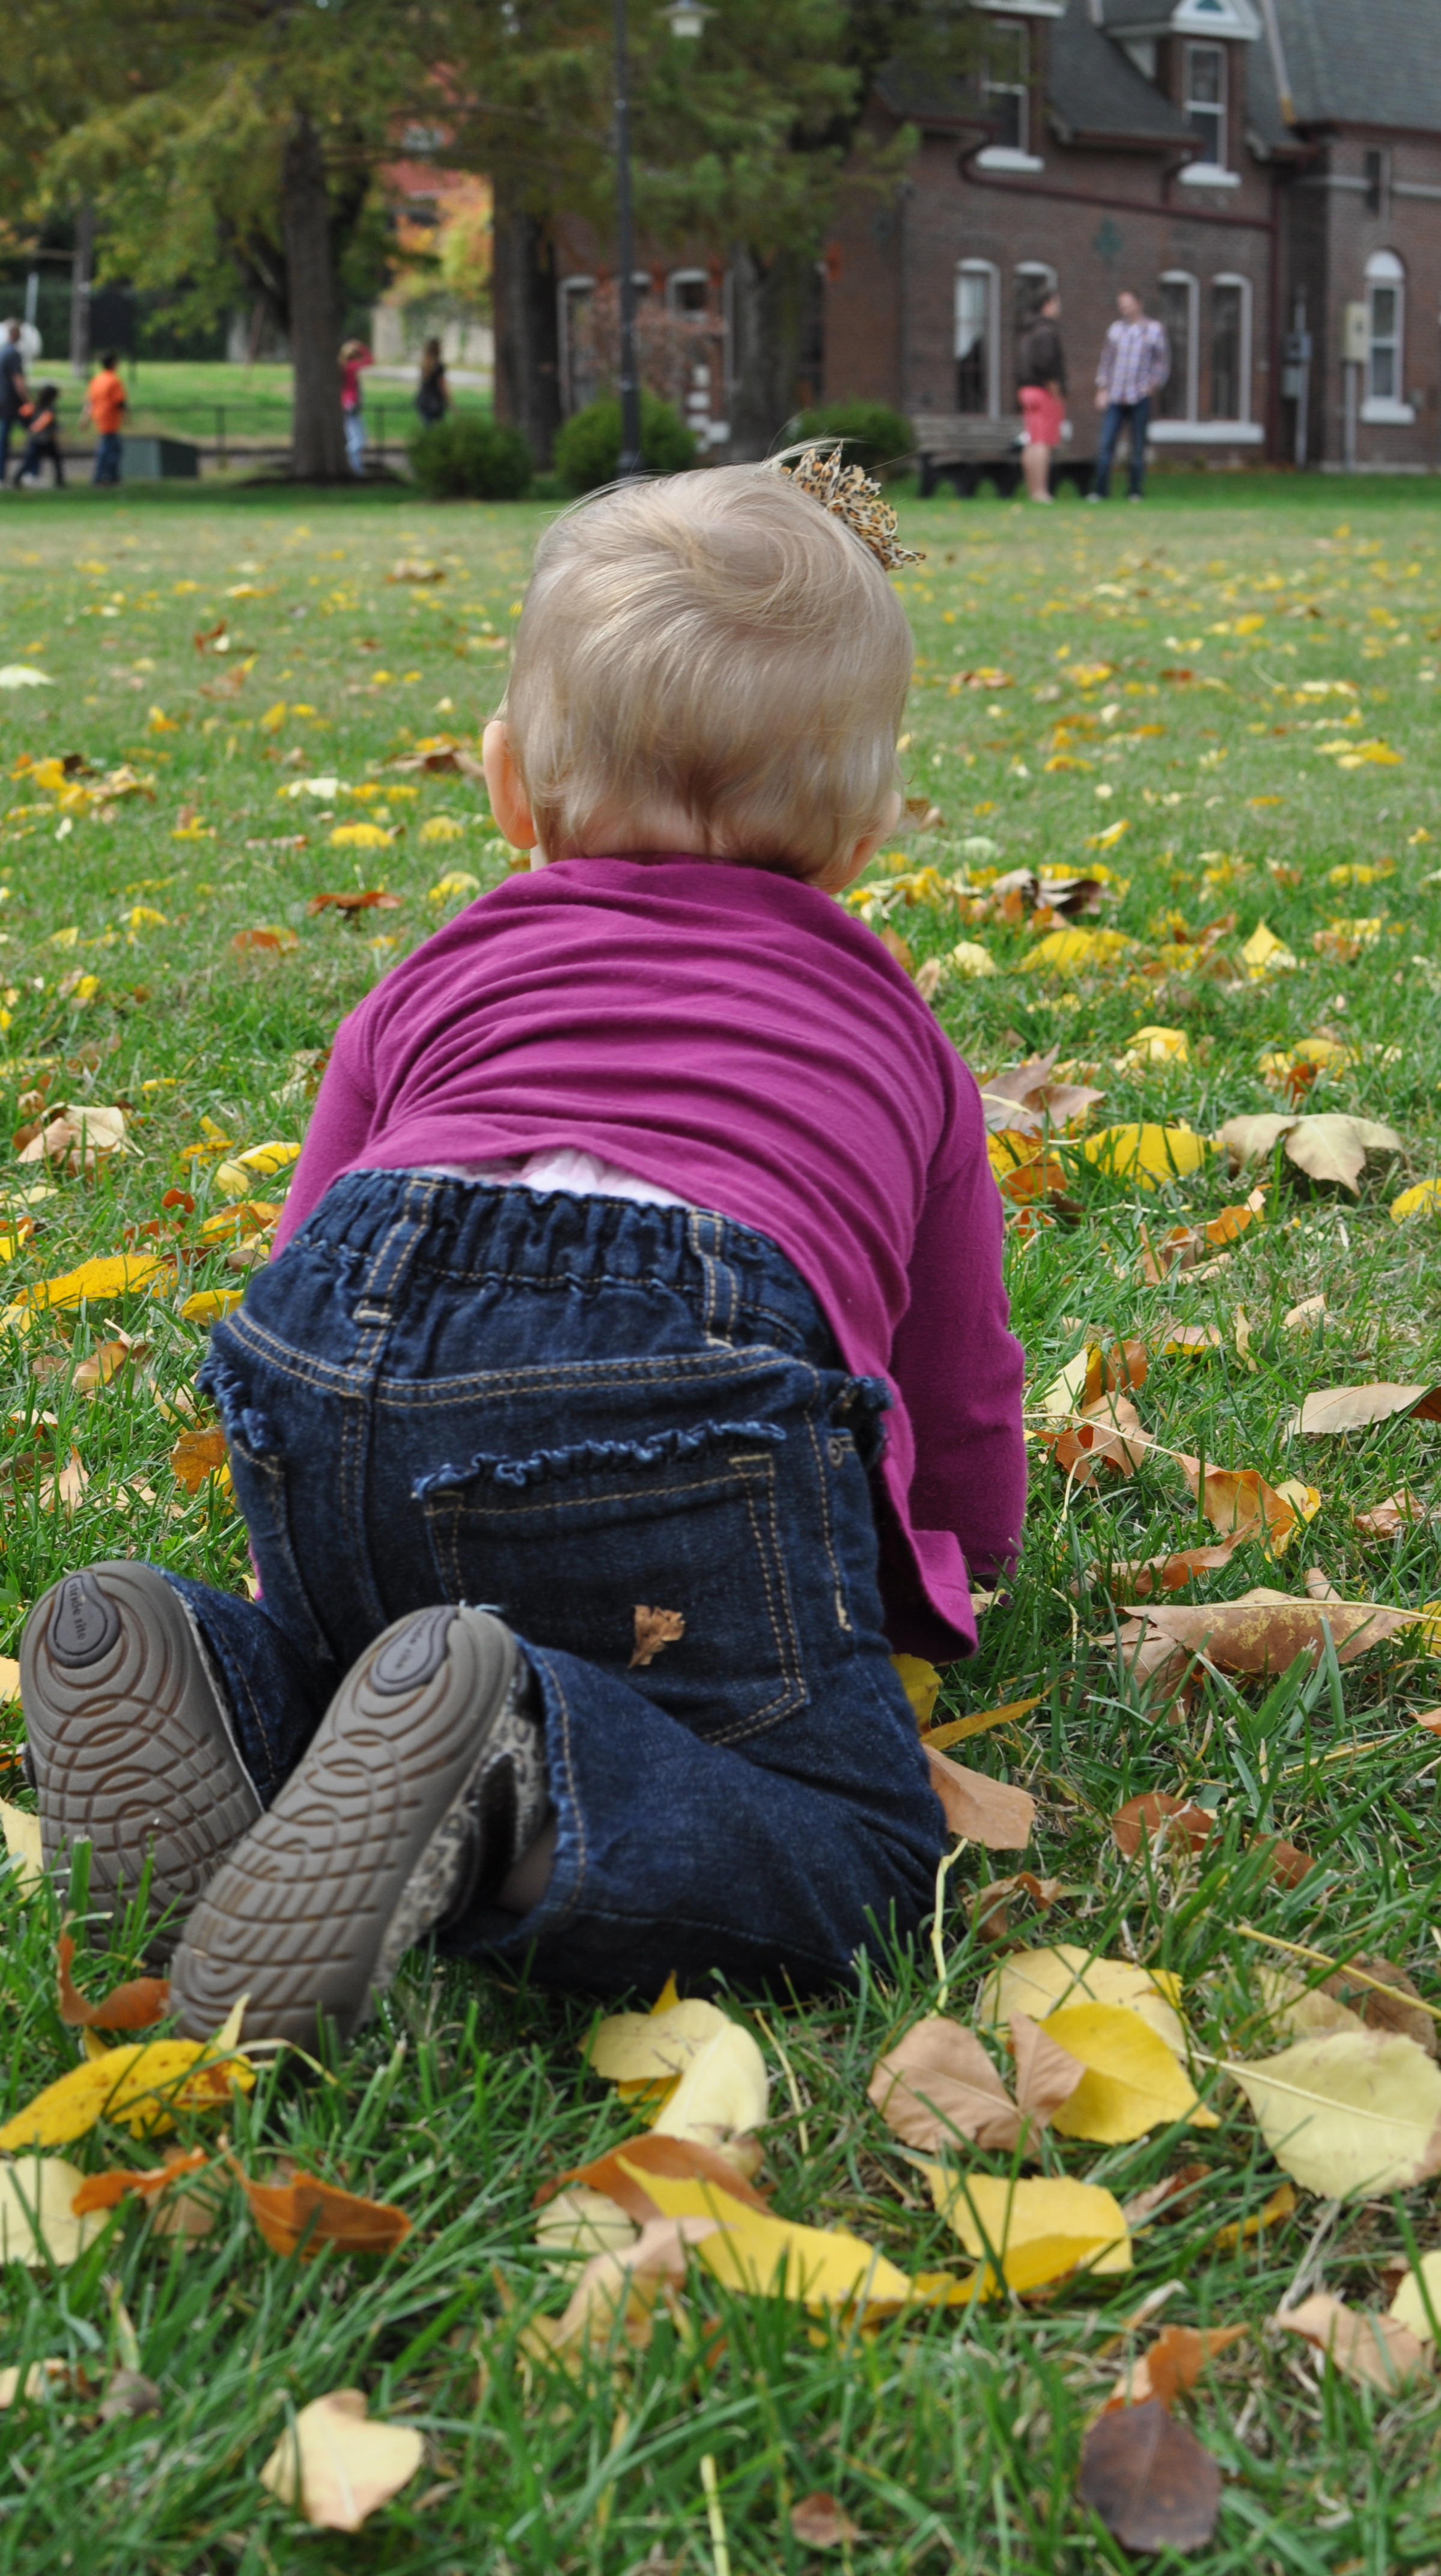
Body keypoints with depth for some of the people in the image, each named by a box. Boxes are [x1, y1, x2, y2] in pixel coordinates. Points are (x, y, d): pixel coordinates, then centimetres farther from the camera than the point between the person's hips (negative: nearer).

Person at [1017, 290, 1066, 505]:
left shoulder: (1031, 332, 16)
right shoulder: (1047, 331, -14)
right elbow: (1043, 362, -24)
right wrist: (1054, 387, -16)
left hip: (1029, 390, 10)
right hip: (1046, 393, -10)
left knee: (1033, 444, 11)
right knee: (1043, 443, -11)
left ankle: (1033, 490, 16)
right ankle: (1040, 491, -14)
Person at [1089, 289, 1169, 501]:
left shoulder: (1155, 330, 5)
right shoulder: (1116, 329, 12)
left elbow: (1163, 362, 7)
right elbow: (1106, 360, 14)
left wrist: (1154, 384, -5)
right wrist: (1102, 389, 6)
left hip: (1140, 398, -2)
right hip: (1115, 398, 2)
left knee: (1138, 447, 2)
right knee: (1106, 444, -6)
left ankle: (1135, 491, 9)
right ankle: (1099, 490, -4)